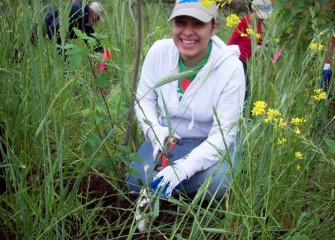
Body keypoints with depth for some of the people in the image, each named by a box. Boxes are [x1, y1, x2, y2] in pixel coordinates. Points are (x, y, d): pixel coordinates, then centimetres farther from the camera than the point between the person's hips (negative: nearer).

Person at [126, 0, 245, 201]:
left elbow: (223, 134, -23)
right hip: (166, 137, 2)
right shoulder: (159, 51, -15)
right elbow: (144, 99, -2)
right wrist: (155, 130, -23)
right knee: (137, 182, -21)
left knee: (215, 183, -32)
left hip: (212, 143, -2)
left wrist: (185, 167, -37)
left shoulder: (231, 68, -24)